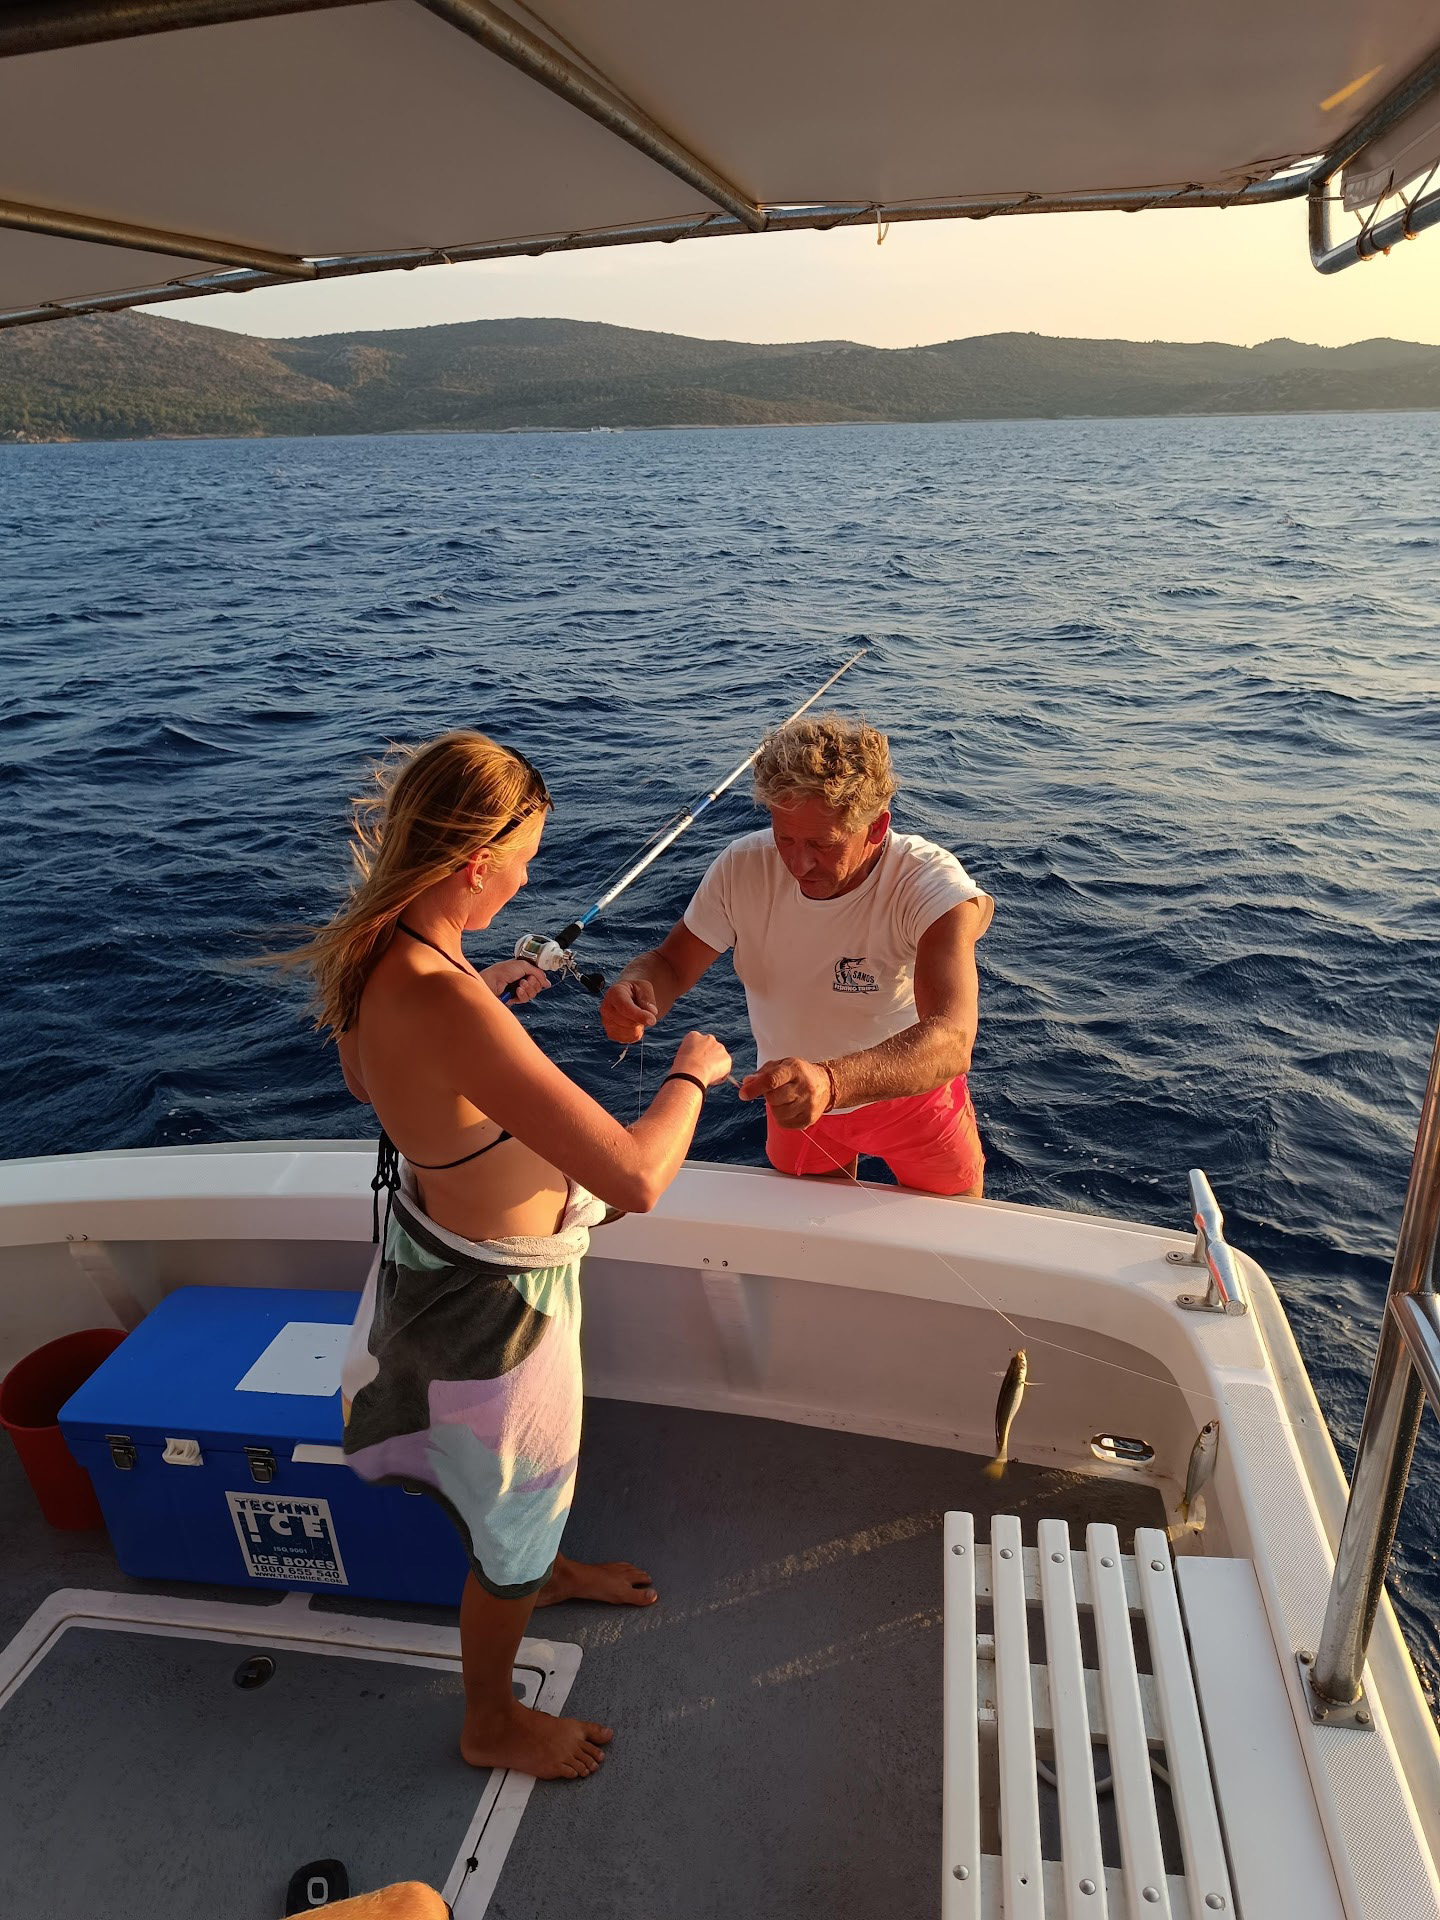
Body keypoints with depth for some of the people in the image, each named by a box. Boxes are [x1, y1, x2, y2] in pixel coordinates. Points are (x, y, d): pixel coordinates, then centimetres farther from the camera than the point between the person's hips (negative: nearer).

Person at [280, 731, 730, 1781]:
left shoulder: (365, 950, -12)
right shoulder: (450, 1007, -40)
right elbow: (635, 1180, -39)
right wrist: (692, 1072, -22)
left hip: (431, 1231, 9)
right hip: (494, 1291, -9)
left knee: (531, 1453, 36)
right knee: (512, 1518, 19)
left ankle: (548, 1569, 67)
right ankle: (491, 1723, 48)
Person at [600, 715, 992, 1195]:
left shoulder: (930, 883, -33)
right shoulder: (743, 867, -23)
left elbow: (951, 1042, -46)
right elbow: (671, 963, -12)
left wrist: (832, 1081, -64)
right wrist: (637, 988, -38)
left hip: (915, 1094, -2)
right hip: (796, 1099, 3)